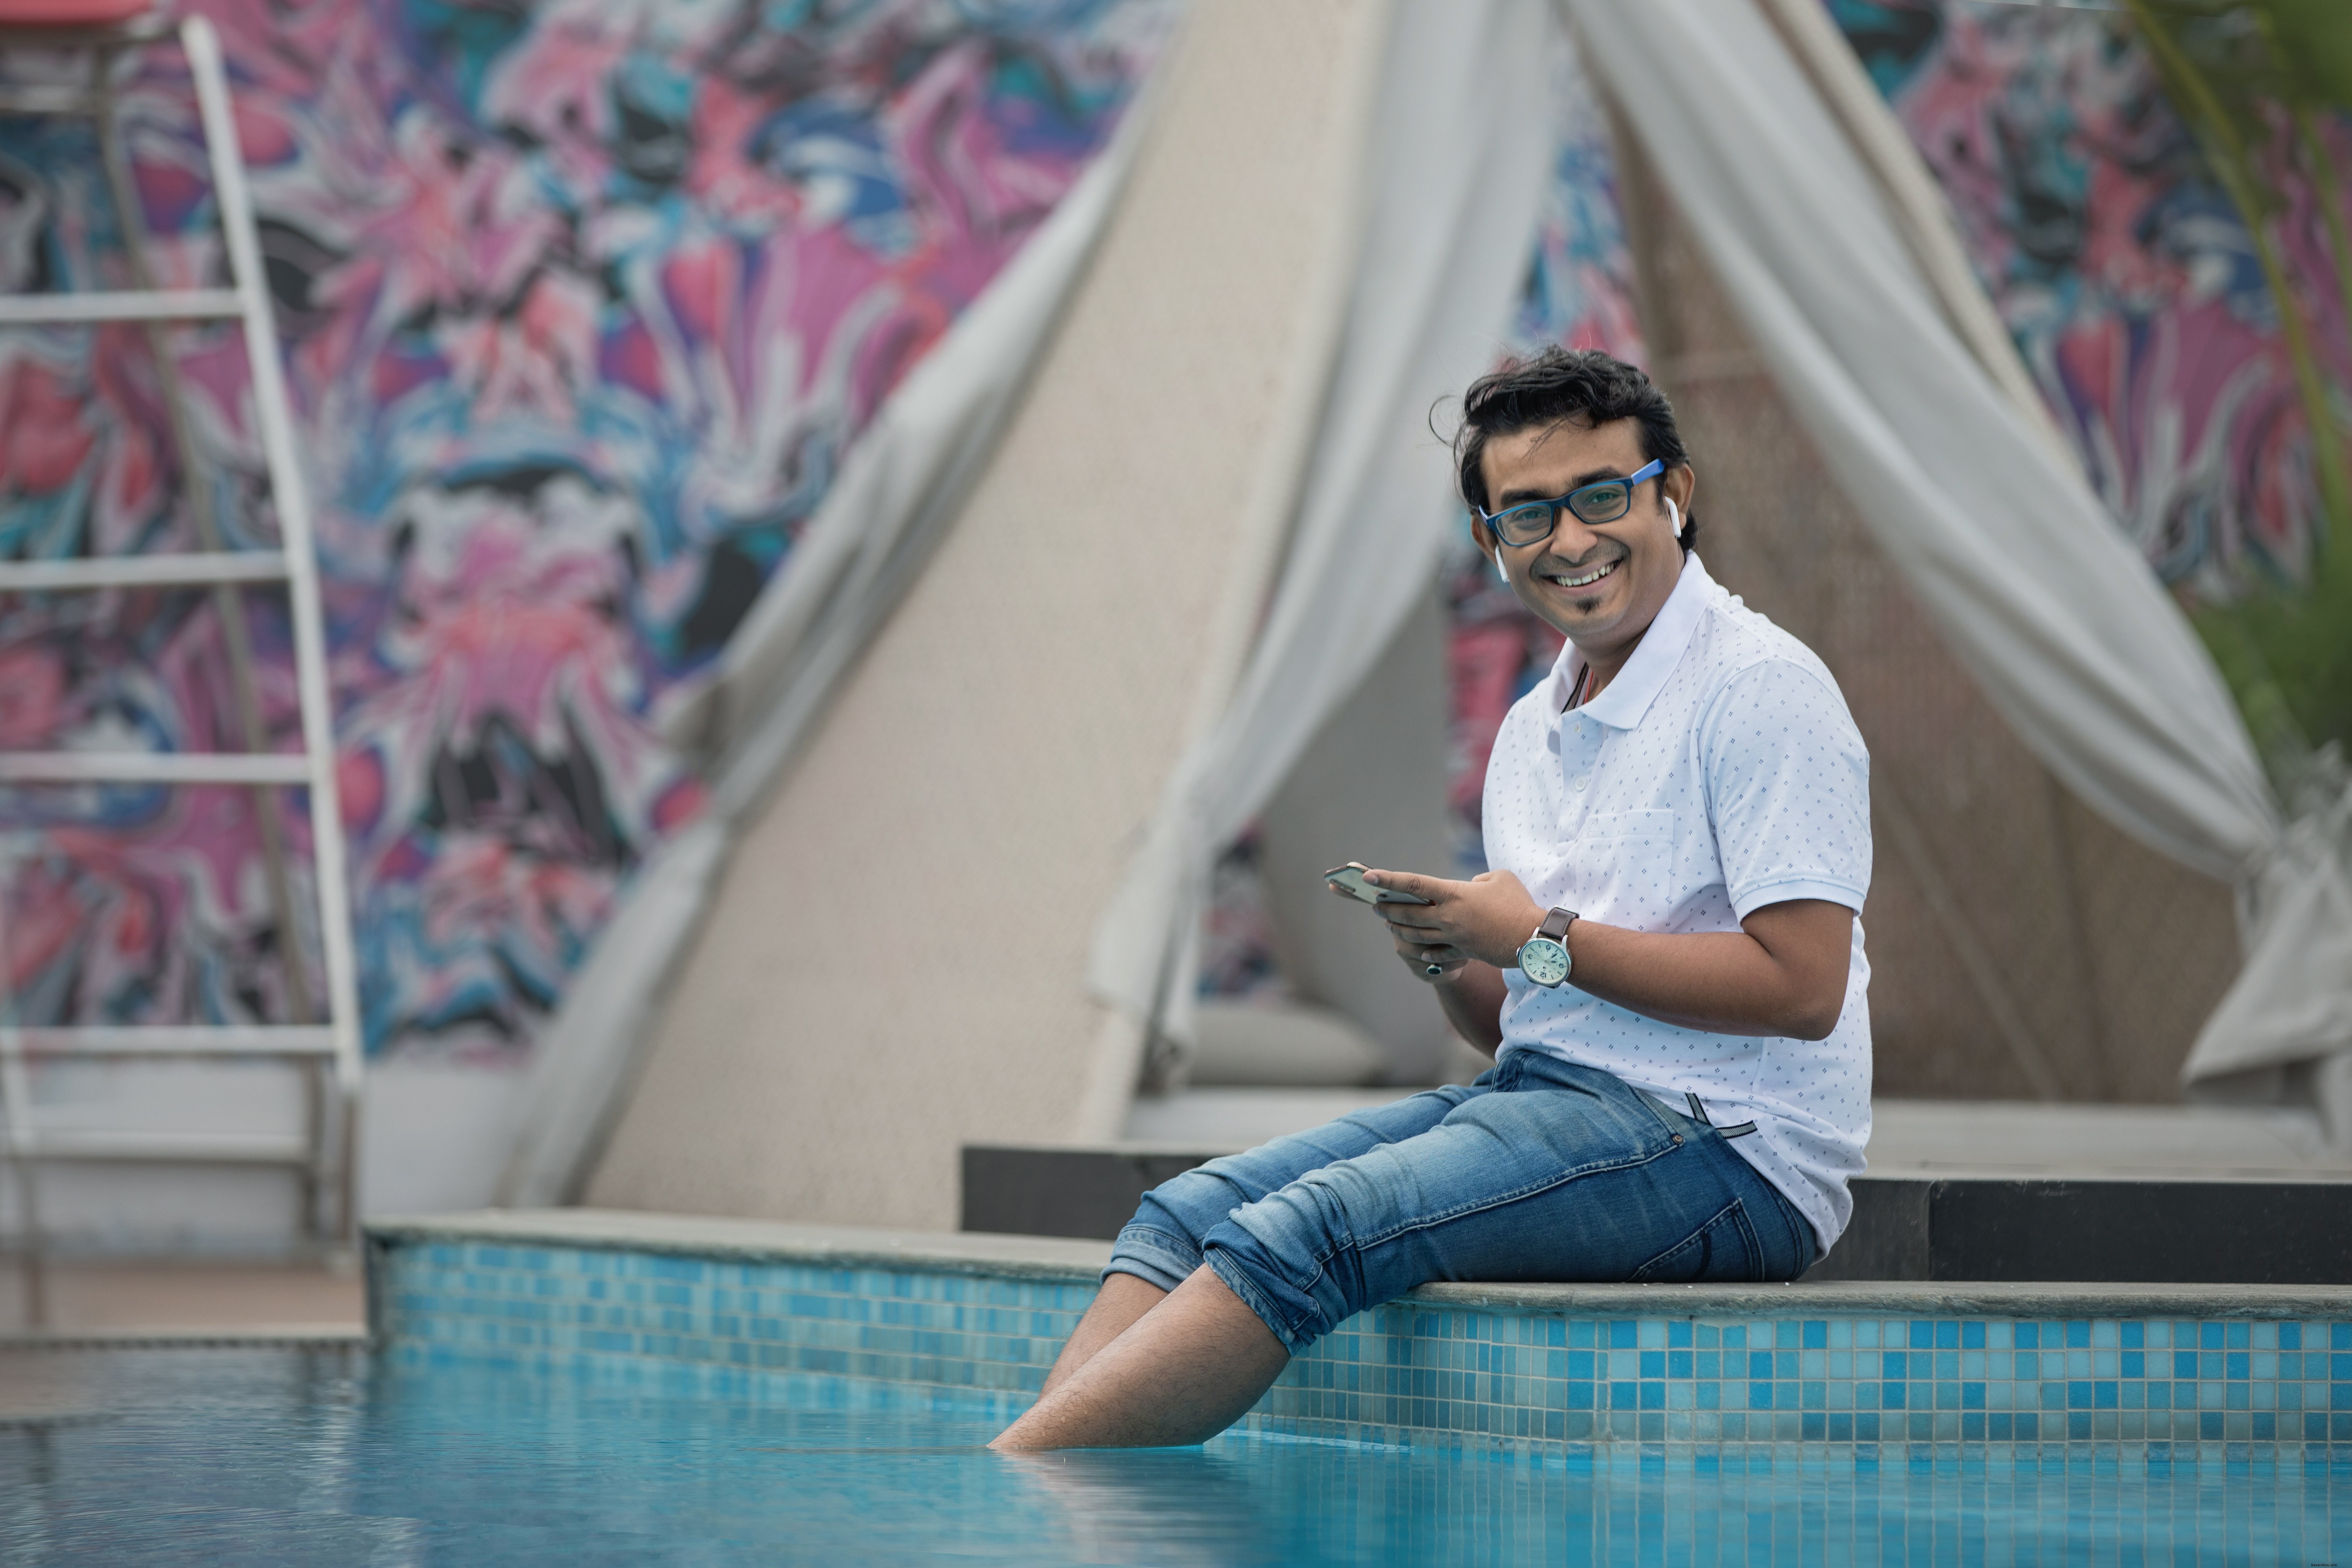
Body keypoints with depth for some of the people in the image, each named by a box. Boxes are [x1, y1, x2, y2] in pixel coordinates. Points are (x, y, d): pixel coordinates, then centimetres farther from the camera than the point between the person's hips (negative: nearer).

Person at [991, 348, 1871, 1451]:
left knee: (1302, 1234, -26)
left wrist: (1546, 941, -14)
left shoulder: (1762, 688, -8)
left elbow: (1802, 985, -18)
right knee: (1186, 1216, -9)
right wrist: (1447, 962, -2)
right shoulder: (1533, 727, 19)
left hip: (1723, 1146, -9)